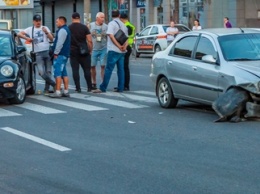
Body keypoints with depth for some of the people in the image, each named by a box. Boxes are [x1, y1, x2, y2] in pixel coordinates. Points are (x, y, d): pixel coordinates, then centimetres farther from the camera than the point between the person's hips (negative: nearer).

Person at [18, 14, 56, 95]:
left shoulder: (45, 28, 11)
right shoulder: (30, 29, 10)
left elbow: (51, 39, 5)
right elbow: (19, 34, 6)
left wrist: (46, 32, -10)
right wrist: (27, 38, -8)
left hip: (47, 52, 1)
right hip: (38, 54, 0)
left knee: (48, 71, 0)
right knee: (41, 72, -13)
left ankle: (46, 89, 7)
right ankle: (53, 84, 1)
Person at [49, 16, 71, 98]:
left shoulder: (62, 30, -12)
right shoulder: (66, 29, 22)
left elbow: (60, 43, -20)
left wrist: (56, 53, -17)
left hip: (60, 54, -11)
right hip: (64, 54, 11)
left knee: (58, 73, -11)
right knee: (64, 73, 11)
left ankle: (58, 92, -14)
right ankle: (66, 91, 13)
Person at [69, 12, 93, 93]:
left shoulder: (68, 28, 0)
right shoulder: (84, 27, -4)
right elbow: (89, 41, -7)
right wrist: (90, 50, 4)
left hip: (73, 52, 1)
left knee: (75, 70, 2)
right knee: (87, 70, 6)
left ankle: (78, 88, 0)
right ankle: (89, 87, 7)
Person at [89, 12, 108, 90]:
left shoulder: (106, 26, 4)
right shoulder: (91, 25, 1)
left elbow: (108, 38, 9)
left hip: (103, 49, 0)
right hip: (93, 49, 0)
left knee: (103, 66, -4)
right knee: (92, 66, 5)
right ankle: (94, 83, 17)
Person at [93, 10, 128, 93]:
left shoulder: (111, 24, -5)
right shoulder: (123, 25, 17)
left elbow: (111, 36, -17)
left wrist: (119, 46, -15)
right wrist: (124, 46, -2)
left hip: (113, 50, -7)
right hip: (122, 51, 7)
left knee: (108, 69, -7)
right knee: (121, 69, 7)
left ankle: (102, 88, -8)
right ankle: (120, 88, 7)